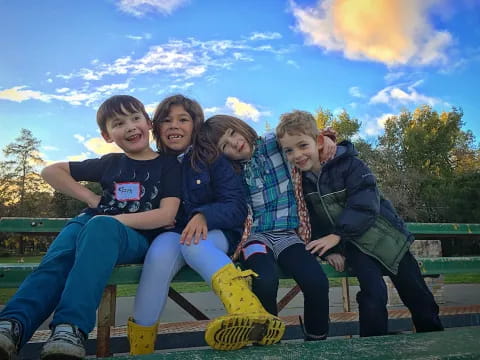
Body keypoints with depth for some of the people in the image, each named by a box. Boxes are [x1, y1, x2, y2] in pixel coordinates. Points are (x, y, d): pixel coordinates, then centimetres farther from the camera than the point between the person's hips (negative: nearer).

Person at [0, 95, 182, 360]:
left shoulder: (168, 164, 8)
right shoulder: (110, 163, 18)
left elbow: (167, 215, -6)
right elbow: (51, 171, 23)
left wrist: (117, 220, -16)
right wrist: (90, 198, 9)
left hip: (137, 237, -4)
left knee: (101, 226, -38)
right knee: (57, 258, -31)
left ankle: (71, 328, -50)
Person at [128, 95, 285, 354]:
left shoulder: (214, 161, 1)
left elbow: (237, 208, -9)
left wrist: (204, 216, -28)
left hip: (214, 235, -1)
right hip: (170, 236, 2)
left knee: (193, 244, -37)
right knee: (161, 249, -35)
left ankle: (250, 313, -60)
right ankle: (139, 350, -29)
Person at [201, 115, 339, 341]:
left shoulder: (278, 144, 4)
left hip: (288, 234, 1)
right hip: (255, 235, 0)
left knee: (317, 283, -26)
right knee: (265, 281, -32)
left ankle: (316, 343, 1)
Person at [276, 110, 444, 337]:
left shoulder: (350, 164, -17)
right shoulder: (301, 180, -2)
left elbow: (365, 206, -24)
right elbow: (315, 221, 6)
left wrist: (336, 236, -27)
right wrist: (329, 251, -5)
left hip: (383, 234, -2)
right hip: (354, 244, 2)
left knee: (416, 293, 8)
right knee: (373, 294, -16)